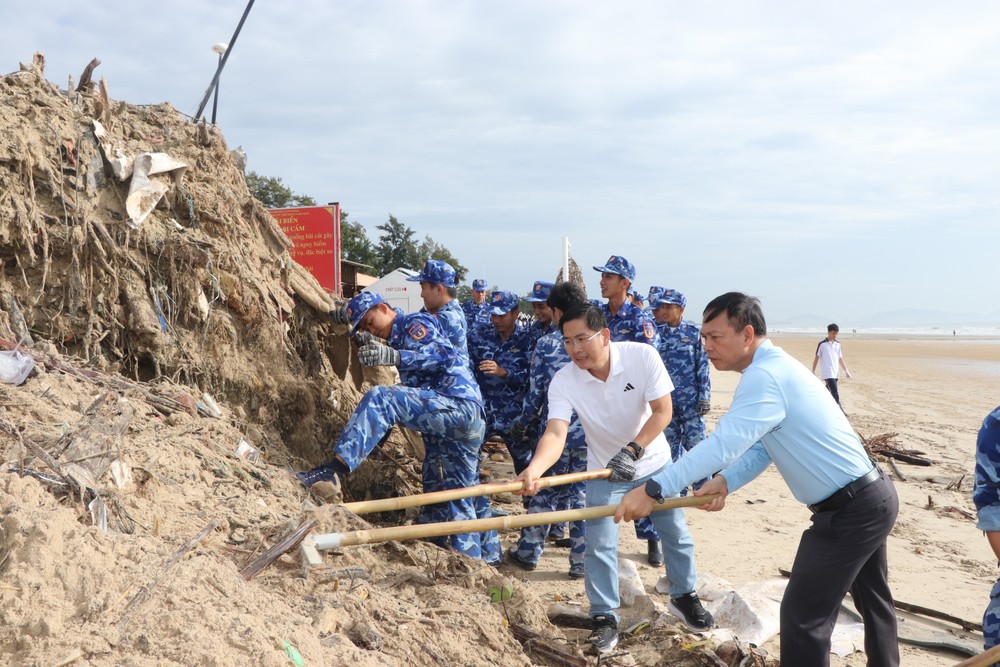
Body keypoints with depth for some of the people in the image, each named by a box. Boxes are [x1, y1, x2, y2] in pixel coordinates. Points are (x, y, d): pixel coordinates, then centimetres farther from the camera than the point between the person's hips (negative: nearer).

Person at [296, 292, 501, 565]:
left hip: (459, 403, -11)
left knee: (379, 398, -26)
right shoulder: (399, 338, 31)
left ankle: (336, 467, -36)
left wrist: (395, 357, -31)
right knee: (460, 496, 17)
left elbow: (442, 353, -18)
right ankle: (486, 557, 27)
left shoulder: (415, 322, 2)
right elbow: (413, 394, 36)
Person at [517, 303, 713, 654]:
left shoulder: (642, 356, -26)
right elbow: (555, 432, -34)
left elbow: (662, 410, -24)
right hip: (604, 471, 0)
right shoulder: (563, 382, -24)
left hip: (653, 463, 0)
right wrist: (534, 469, -54)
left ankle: (684, 596, 37)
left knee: (676, 534, 14)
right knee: (600, 545, -5)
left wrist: (632, 450, -36)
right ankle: (604, 617, 11)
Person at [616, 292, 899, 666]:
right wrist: (725, 482, -8)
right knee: (872, 599, 27)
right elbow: (760, 447, 8)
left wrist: (653, 490, -32)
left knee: (803, 615, -7)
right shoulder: (776, 367, 10)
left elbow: (724, 443, -31)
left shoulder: (765, 376, -23)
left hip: (851, 511, -11)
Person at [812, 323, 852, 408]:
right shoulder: (822, 344, -5)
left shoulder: (837, 344, 12)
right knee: (835, 392, -16)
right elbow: (817, 357, -1)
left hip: (835, 372, 6)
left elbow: (840, 358, 17)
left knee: (829, 391, 12)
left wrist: (846, 370, 12)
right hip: (827, 373, -6)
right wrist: (813, 371, -2)